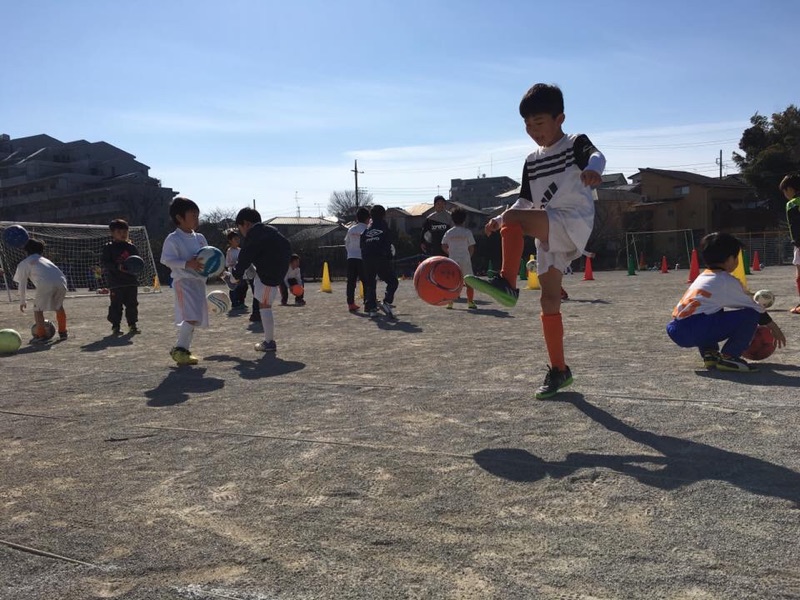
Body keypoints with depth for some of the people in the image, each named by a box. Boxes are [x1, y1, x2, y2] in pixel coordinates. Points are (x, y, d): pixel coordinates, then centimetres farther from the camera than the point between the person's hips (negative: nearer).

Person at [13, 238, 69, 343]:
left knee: (38, 309, 13)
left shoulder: (24, 263, 20)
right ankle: (63, 332, 30)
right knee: (59, 306, 26)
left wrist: (22, 301, 27)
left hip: (45, 285, -5)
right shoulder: (44, 259, 35)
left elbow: (22, 284, 17)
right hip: (61, 282, 5)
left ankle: (41, 335, 12)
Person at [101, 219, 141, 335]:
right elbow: (105, 263, -8)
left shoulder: (131, 247, 10)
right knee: (116, 305, -1)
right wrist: (118, 267, -21)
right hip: (115, 282, -3)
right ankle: (115, 326, 7)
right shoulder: (107, 248, 0)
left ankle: (132, 325, 16)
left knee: (132, 304, 7)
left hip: (131, 281, 4)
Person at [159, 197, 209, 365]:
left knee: (194, 318, 12)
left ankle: (185, 349, 24)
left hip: (199, 281, 8)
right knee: (191, 317, -19)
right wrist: (187, 264, -26)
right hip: (183, 281, -8)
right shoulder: (173, 239, -9)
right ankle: (178, 349, -8)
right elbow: (166, 259, -17)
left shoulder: (200, 238, 14)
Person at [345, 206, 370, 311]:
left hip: (351, 258, 5)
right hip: (362, 258, -4)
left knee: (351, 282, 6)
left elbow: (346, 244, 13)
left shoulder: (351, 229, 8)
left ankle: (351, 304, 7)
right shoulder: (367, 230, -6)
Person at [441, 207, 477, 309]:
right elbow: (471, 248, -2)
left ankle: (449, 302, 4)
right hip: (465, 260, -2)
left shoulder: (448, 232, 2)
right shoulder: (467, 232, -3)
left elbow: (444, 246, 1)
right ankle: (470, 301, 5)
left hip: (453, 260, 2)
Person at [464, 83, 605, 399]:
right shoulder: (532, 161, 18)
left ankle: (506, 283, -35)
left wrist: (592, 169, -49)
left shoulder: (576, 143, 0)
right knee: (550, 299, 3)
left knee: (514, 218, -29)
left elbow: (597, 156, -23)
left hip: (574, 223, -7)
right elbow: (526, 202, 21)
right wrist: (499, 219, 3)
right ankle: (559, 370, 11)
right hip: (549, 236, 7)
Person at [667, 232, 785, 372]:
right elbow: (754, 307, 11)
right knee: (751, 314, -3)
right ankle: (729, 356, -1)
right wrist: (774, 328, 25)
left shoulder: (703, 277, 26)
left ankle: (708, 353, 21)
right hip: (694, 330, -8)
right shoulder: (728, 281, 3)